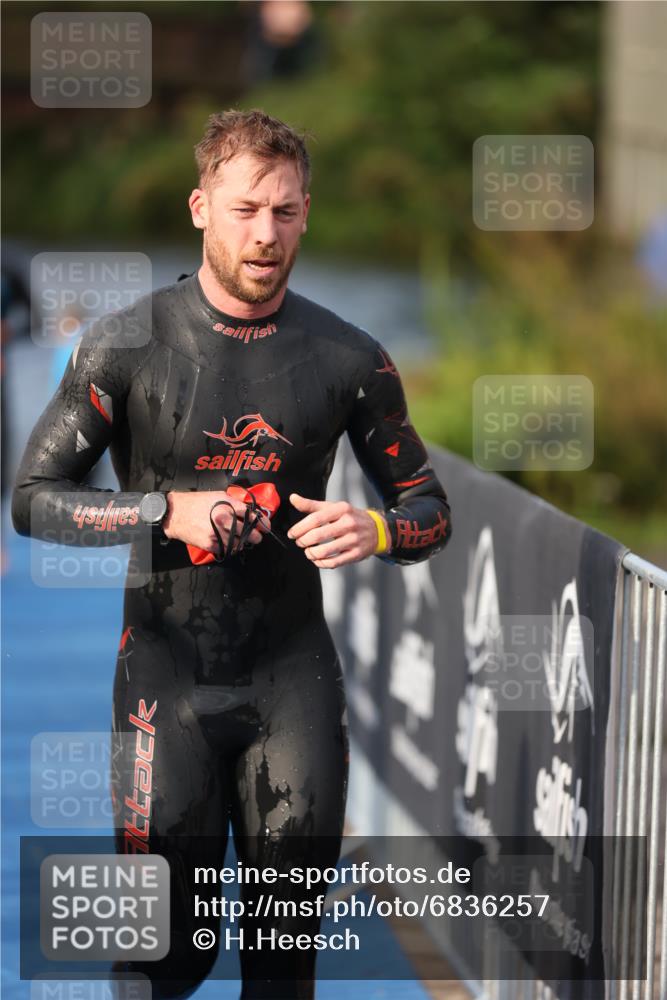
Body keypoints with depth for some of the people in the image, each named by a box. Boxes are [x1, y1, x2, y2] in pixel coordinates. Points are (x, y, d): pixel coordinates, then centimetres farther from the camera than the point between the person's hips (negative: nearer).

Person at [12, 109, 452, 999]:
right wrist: (168, 513, -15)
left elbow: (431, 510, 10)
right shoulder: (128, 348, -3)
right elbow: (34, 499, -1)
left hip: (295, 675, 2)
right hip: (168, 673, -2)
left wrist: (373, 530, -14)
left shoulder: (349, 359, 2)